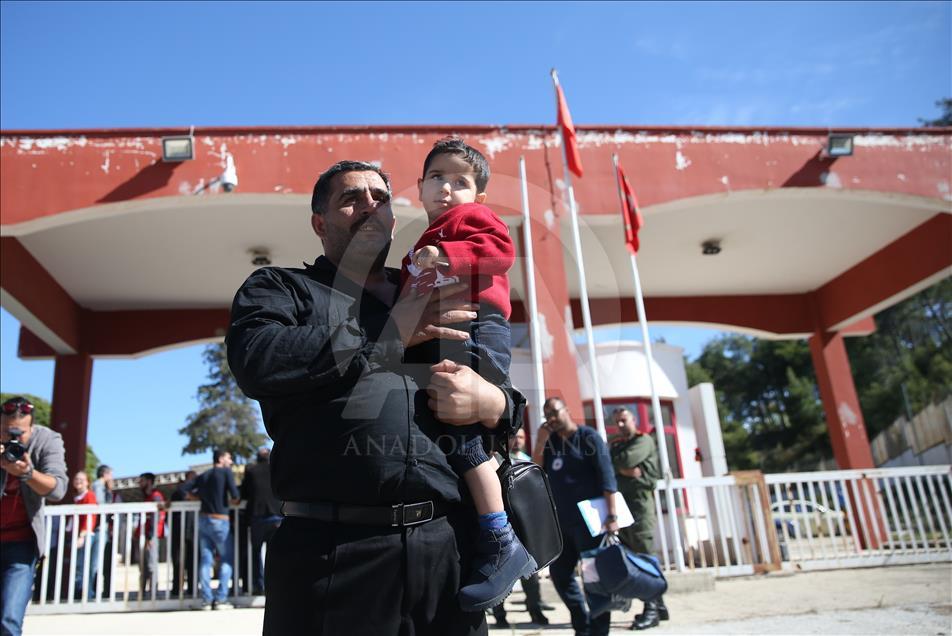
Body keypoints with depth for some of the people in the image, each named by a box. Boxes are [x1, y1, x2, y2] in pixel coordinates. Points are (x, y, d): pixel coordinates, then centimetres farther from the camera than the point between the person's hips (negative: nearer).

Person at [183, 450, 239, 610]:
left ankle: (206, 600, 3)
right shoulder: (226, 472, -4)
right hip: (220, 520, -6)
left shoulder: (204, 475, 13)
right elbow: (235, 495, -13)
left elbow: (185, 488, 8)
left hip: (203, 519, 6)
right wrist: (233, 501, 8)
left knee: (205, 560, 5)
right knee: (227, 559, 3)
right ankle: (221, 599, -3)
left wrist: (200, 495, 18)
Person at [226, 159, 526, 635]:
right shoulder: (279, 288, 9)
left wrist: (492, 404, -6)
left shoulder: (438, 301, 18)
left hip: (449, 547, 4)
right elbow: (258, 360, -13)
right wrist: (392, 333, -9)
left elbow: (512, 398, 18)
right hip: (333, 550, -3)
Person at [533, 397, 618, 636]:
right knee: (559, 573, 12)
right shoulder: (551, 441, 13)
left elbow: (606, 476, -13)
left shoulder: (588, 437, -6)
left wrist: (611, 514, -21)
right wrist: (540, 441, -5)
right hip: (562, 521, 7)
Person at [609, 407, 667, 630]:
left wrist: (612, 461, 3)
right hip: (621, 502, 7)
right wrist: (627, 470, -12)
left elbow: (627, 460, -15)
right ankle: (658, 605, 16)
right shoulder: (616, 445, 21)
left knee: (644, 555, -10)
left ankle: (651, 609, -9)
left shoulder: (644, 441, 1)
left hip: (640, 500, -7)